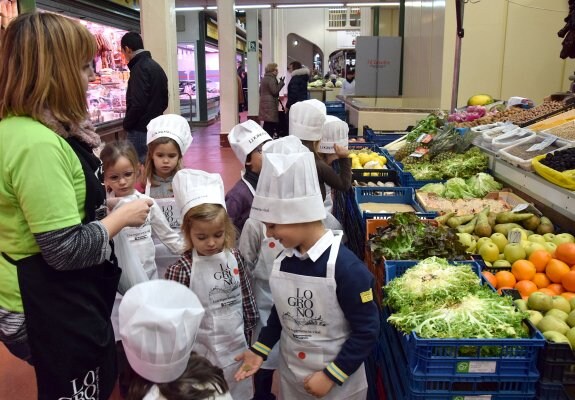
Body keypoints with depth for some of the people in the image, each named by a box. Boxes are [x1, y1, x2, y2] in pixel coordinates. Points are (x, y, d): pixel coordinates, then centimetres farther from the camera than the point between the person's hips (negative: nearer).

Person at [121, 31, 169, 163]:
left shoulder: (139, 68, -14)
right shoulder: (156, 66, 14)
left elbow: (138, 103, -21)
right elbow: (164, 100, 18)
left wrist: (127, 124, -9)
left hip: (140, 130, -9)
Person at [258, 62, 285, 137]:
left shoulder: (264, 78, 17)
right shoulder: (271, 79, -12)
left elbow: (260, 91, 23)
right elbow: (275, 91, -16)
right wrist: (281, 83, -11)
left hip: (264, 103, 10)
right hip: (270, 104, -10)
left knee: (267, 124, 11)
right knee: (271, 124, -9)